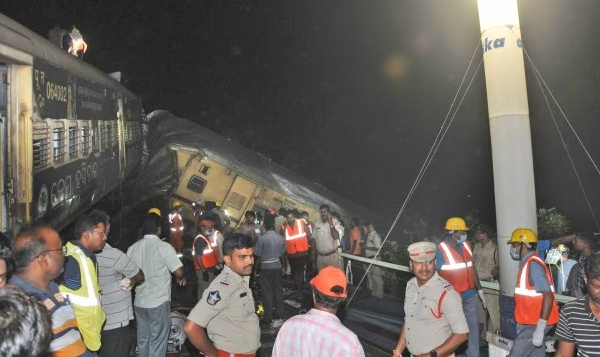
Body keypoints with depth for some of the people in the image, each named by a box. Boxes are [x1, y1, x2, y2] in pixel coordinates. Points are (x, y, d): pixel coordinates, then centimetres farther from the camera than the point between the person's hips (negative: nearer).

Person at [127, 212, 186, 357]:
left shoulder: (132, 248, 1)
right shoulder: (164, 247, -14)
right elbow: (179, 272, -17)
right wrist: (181, 279, 4)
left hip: (139, 302, 5)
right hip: (159, 302, -5)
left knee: (143, 340, 17)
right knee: (157, 342, 5)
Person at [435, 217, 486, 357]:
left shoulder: (466, 246, 5)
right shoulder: (440, 250, -15)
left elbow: (471, 269, 14)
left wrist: (479, 290, 17)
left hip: (470, 295, 6)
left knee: (473, 329, 16)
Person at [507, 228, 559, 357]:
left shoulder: (533, 264, -19)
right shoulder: (527, 263, 11)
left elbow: (548, 296, -25)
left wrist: (540, 329, -26)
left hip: (535, 324, -9)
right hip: (531, 322, 9)